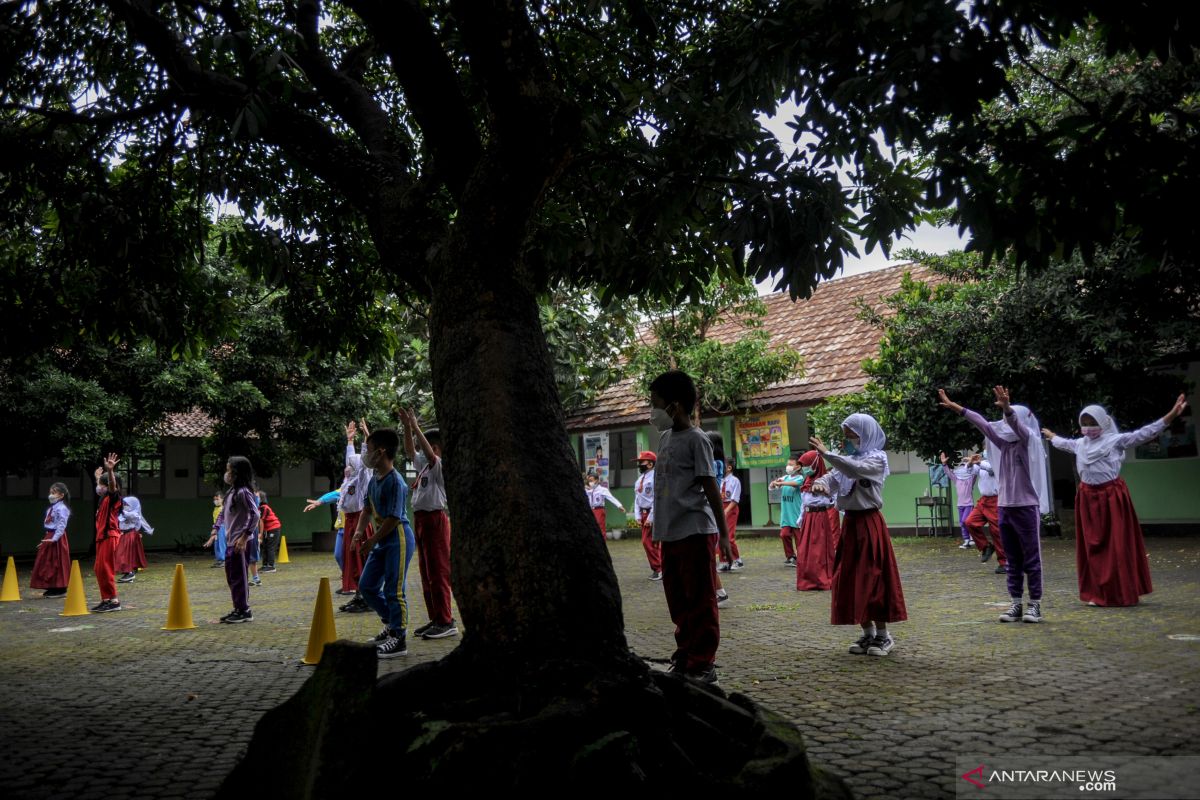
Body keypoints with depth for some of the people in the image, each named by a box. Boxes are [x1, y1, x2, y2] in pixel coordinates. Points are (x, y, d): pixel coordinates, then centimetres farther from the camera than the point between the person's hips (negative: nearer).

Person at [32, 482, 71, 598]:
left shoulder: (62, 508, -16)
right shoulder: (52, 508, 14)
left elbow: (62, 525, -22)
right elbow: (47, 524, 18)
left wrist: (54, 538, -26)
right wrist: (47, 537, 11)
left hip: (57, 538, -10)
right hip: (49, 536, 10)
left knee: (57, 563, -4)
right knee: (47, 563, 13)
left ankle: (60, 589, 3)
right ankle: (52, 588, 20)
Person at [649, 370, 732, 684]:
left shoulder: (696, 439, -11)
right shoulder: (665, 437, 13)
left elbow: (711, 488, -13)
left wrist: (724, 534, -14)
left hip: (695, 532, -8)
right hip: (669, 534, 8)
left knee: (699, 602, 0)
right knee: (678, 602, 15)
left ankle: (703, 664, 8)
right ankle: (685, 657, 25)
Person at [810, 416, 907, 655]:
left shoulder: (877, 458, -5)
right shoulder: (848, 459, 15)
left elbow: (855, 469, -25)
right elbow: (832, 477, -1)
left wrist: (826, 453, -29)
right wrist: (819, 483, -24)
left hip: (869, 523, -7)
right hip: (850, 523, 7)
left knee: (872, 579, -4)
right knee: (851, 580, 7)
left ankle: (883, 634, 7)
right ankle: (868, 633, 17)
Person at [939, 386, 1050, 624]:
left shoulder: (1030, 441, -6)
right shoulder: (1005, 442, 9)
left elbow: (1016, 423, -26)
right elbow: (982, 423, 8)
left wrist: (1007, 408, -46)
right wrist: (953, 406, 6)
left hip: (1026, 507, -6)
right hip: (1005, 507, 6)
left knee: (1031, 559, 1)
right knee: (1013, 560, 9)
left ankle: (1035, 605, 7)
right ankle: (1016, 604, 15)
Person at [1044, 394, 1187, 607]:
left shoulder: (1116, 440, -6)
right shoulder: (1080, 444, 11)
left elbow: (1144, 434, -15)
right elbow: (1063, 443, 33)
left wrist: (1170, 416, -24)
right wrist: (1052, 437, 52)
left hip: (1112, 496, -5)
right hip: (1088, 498, 5)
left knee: (1117, 545, -3)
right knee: (1092, 547, 6)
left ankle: (1121, 594, 4)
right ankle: (1097, 593, 12)